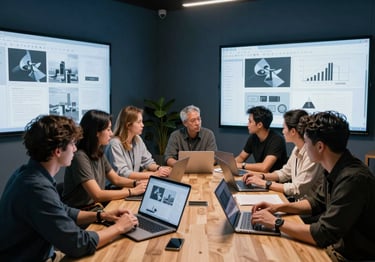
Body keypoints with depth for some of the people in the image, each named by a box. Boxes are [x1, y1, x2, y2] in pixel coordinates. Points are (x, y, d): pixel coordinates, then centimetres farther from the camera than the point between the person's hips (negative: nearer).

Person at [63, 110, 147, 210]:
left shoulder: (99, 153, 4)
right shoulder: (80, 157, -22)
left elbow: (116, 179, 13)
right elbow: (97, 195, -24)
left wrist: (136, 183, -5)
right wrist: (132, 191, -19)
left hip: (97, 205, 8)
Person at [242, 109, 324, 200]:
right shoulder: (297, 149, 4)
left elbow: (298, 189, -22)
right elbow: (285, 172, 17)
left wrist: (265, 183, -18)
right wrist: (261, 176, 2)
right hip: (296, 199, 7)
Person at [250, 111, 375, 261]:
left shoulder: (353, 179, -30)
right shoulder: (335, 170, -2)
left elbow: (323, 235, -28)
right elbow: (317, 202, 14)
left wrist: (276, 222, -19)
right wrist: (278, 207, 2)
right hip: (336, 245, 7)